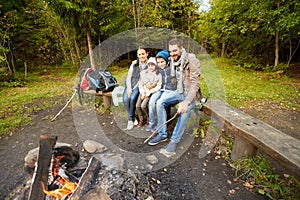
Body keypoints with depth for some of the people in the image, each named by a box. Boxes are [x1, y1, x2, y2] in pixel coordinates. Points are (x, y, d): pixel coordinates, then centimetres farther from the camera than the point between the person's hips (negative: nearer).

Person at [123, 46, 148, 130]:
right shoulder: (134, 63, 8)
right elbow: (128, 77, 5)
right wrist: (129, 88, -8)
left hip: (140, 86, -3)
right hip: (130, 85, 3)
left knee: (132, 98, -29)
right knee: (125, 99, -22)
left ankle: (130, 119, -8)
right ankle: (133, 117, 0)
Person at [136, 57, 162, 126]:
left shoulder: (158, 74, -3)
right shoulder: (143, 73, 10)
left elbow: (158, 86, -9)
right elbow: (140, 84, 10)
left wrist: (148, 93, -13)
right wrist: (142, 93, -5)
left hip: (152, 92, -4)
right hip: (143, 91, 4)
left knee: (143, 106, -21)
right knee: (137, 106, -13)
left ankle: (149, 118, 8)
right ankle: (141, 120, 10)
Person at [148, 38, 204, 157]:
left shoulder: (192, 60, -17)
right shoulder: (173, 61, 4)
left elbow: (195, 84, -24)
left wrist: (186, 102, -35)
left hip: (191, 94, -6)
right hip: (179, 92, 6)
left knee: (185, 110, -35)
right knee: (160, 102, -15)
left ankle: (174, 141, -20)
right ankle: (162, 134, -5)